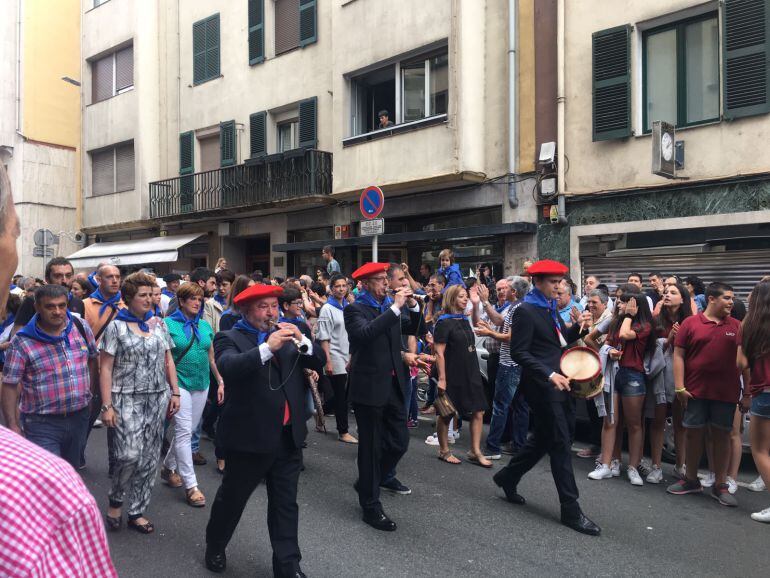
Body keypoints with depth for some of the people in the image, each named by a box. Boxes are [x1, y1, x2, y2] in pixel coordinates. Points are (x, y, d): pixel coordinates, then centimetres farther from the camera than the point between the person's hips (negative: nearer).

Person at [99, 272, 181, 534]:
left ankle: (137, 512, 20)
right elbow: (105, 368, -5)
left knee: (149, 458, 6)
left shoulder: (159, 324, 9)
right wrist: (107, 406, -11)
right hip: (128, 400, -4)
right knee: (129, 455, -13)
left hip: (158, 399, 4)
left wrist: (175, 393, 7)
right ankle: (115, 500, 16)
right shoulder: (116, 327, -3)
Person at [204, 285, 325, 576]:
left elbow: (319, 361, 2)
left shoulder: (286, 336, 10)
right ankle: (214, 548, 39)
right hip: (250, 436, -4)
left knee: (285, 503, 11)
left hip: (288, 436, 4)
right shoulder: (229, 338, -6)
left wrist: (303, 340, -16)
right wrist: (267, 348, -35)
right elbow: (228, 367, -27)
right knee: (232, 498, 15)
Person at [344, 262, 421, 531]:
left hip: (393, 385, 7)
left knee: (399, 442, 11)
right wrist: (395, 307, -26)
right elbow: (365, 333, -29)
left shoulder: (390, 306, 11)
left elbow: (411, 330, 15)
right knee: (371, 447, 3)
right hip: (370, 387, -7)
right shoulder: (355, 309, -10)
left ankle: (367, 482, 33)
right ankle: (370, 505, 18)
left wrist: (413, 305, -1)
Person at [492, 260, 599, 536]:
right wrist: (549, 375, -24)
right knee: (561, 444, -4)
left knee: (543, 438, 18)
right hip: (542, 385, -9)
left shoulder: (550, 308, 14)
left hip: (558, 382, 9)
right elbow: (519, 352, -18)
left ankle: (507, 477, 34)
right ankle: (571, 510, 5)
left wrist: (578, 327, 0)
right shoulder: (525, 311, -14)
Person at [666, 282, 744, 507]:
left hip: (726, 393, 1)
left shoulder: (736, 326, 5)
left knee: (722, 436, 7)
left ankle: (720, 486, 18)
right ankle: (691, 480, 23)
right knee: (694, 433, 8)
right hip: (695, 391, -1)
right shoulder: (690, 323, -2)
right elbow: (678, 355, -2)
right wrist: (680, 387, -7)